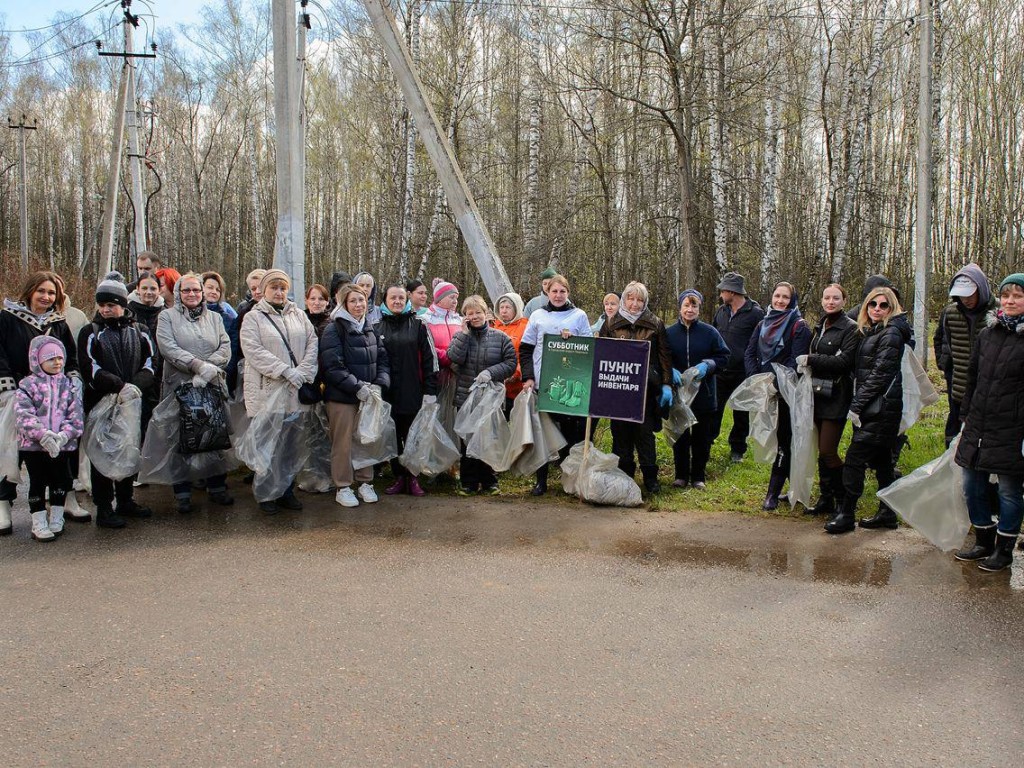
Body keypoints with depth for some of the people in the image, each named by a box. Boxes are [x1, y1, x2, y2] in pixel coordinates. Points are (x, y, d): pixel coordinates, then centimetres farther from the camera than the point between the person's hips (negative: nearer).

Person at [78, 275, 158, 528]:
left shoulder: (139, 331, 9)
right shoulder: (90, 333, 2)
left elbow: (150, 365, 1)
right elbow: (90, 369, -10)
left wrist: (137, 386, -18)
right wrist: (120, 386, -22)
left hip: (135, 404, 3)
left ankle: (126, 500, 24)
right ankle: (103, 508, 7)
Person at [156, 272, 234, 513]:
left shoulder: (214, 318, 16)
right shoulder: (167, 317, 6)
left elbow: (225, 349, 3)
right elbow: (168, 348, -10)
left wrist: (208, 369, -14)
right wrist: (199, 365, -21)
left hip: (213, 387, 3)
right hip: (180, 387, -3)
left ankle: (217, 487, 16)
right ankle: (182, 494, 9)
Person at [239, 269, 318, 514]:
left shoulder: (299, 315, 15)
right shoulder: (253, 318, 2)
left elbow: (312, 343, 7)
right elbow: (254, 351, -10)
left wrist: (302, 372, -9)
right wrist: (286, 371, -17)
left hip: (296, 392, 4)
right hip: (266, 391, -3)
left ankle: (287, 491, 17)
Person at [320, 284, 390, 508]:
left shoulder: (371, 330, 12)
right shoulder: (334, 330, -8)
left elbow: (382, 360, 10)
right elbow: (333, 366, -15)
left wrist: (380, 384, -7)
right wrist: (356, 387, -20)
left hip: (368, 395, 5)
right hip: (341, 397, -5)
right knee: (343, 443, 1)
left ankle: (365, 483, 23)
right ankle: (343, 488, 12)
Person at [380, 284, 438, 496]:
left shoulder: (417, 325, 4)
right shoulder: (377, 326, 7)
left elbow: (429, 358, 1)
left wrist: (430, 390, -6)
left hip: (413, 391, -1)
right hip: (388, 392, 1)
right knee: (393, 437, 7)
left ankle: (413, 478, 14)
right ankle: (398, 477, 17)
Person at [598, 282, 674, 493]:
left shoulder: (655, 324, 5)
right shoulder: (612, 323, 8)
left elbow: (665, 355, 5)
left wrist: (667, 384, -1)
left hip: (646, 388, -1)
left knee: (645, 432, 2)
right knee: (621, 432, 6)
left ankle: (650, 476, 11)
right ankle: (623, 474, 17)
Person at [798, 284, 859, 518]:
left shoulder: (851, 328, -7)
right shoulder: (820, 327, 16)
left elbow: (844, 361, -17)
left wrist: (810, 360, -14)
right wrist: (807, 362, 0)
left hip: (837, 397, -7)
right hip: (819, 393, 7)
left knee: (827, 451, -8)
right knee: (822, 451, 10)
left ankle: (845, 500, 9)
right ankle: (826, 500, 19)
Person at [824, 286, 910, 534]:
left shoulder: (891, 333, -12)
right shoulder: (871, 332, 16)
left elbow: (879, 374, -17)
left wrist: (856, 405, -17)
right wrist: (858, 404, 7)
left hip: (880, 407, -9)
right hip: (873, 407, 9)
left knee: (855, 457, -8)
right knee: (882, 459, 13)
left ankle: (846, 514, -2)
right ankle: (887, 513, 21)